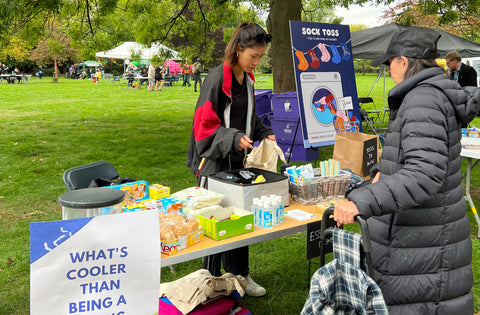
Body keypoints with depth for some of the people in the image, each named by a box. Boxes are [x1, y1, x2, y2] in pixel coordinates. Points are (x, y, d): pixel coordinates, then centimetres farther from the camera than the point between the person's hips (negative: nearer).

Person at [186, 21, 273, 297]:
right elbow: (204, 126, -17)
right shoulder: (217, 80, -17)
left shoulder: (247, 79, 8)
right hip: (215, 163, -8)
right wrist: (233, 138, -29)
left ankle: (239, 274, 31)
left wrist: (264, 133, 5)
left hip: (238, 161, 8)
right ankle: (212, 281, 20)